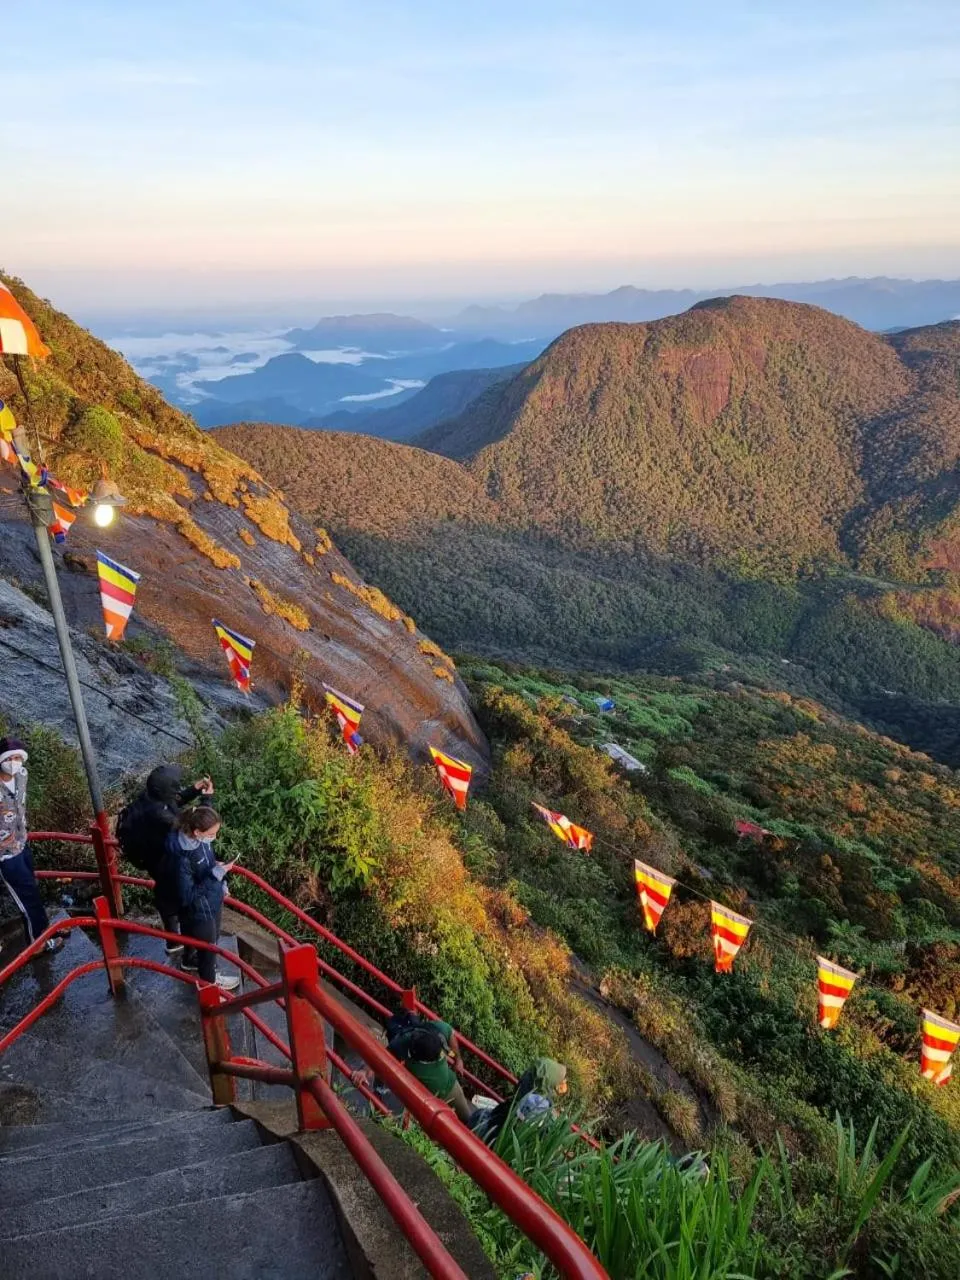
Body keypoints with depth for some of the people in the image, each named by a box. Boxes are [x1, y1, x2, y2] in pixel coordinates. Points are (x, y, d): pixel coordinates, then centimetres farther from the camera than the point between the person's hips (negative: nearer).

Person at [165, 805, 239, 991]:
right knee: (208, 944, 19)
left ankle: (189, 961, 62)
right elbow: (187, 896, -31)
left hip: (212, 901, 7)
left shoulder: (200, 841, -13)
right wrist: (215, 875, -35)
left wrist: (221, 885, 13)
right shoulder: (182, 858, -37)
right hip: (198, 910, -7)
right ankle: (209, 978, 46)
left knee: (195, 936, 33)